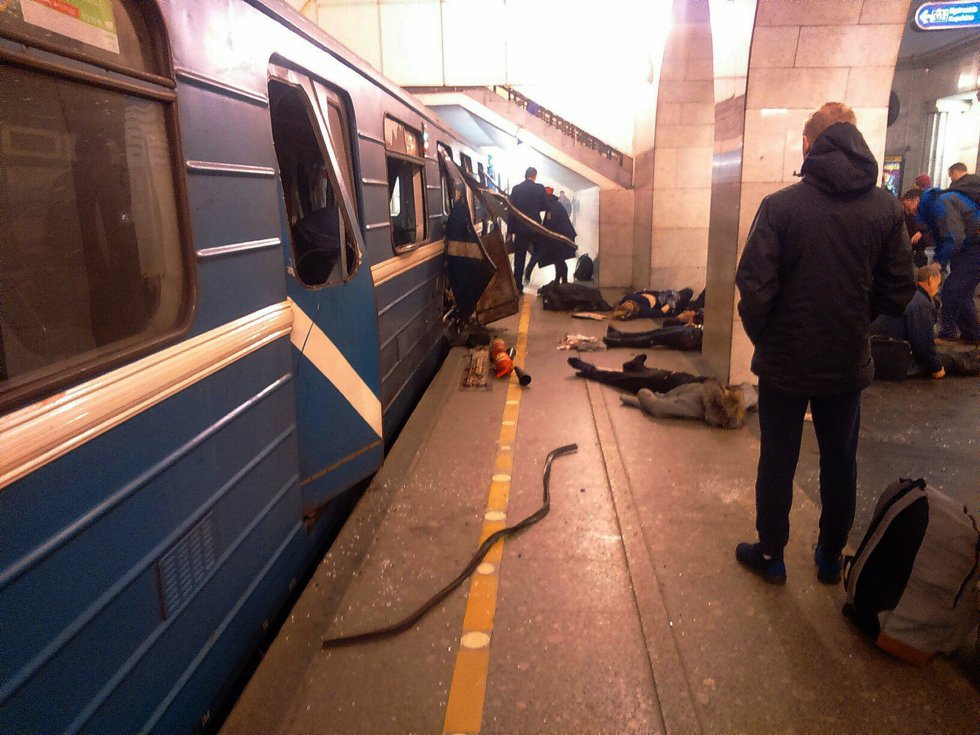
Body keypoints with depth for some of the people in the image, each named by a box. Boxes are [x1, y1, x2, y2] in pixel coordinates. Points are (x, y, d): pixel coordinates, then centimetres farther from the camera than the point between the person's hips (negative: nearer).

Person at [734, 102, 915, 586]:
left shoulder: (781, 205, -15)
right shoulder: (886, 208, -5)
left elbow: (754, 287, -18)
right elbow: (899, 291, -1)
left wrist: (763, 337, -1)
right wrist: (855, 323, 14)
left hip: (785, 363, -3)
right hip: (849, 364, 3)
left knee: (777, 461, 12)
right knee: (840, 463, 19)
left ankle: (771, 555, 27)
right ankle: (831, 557, 35)